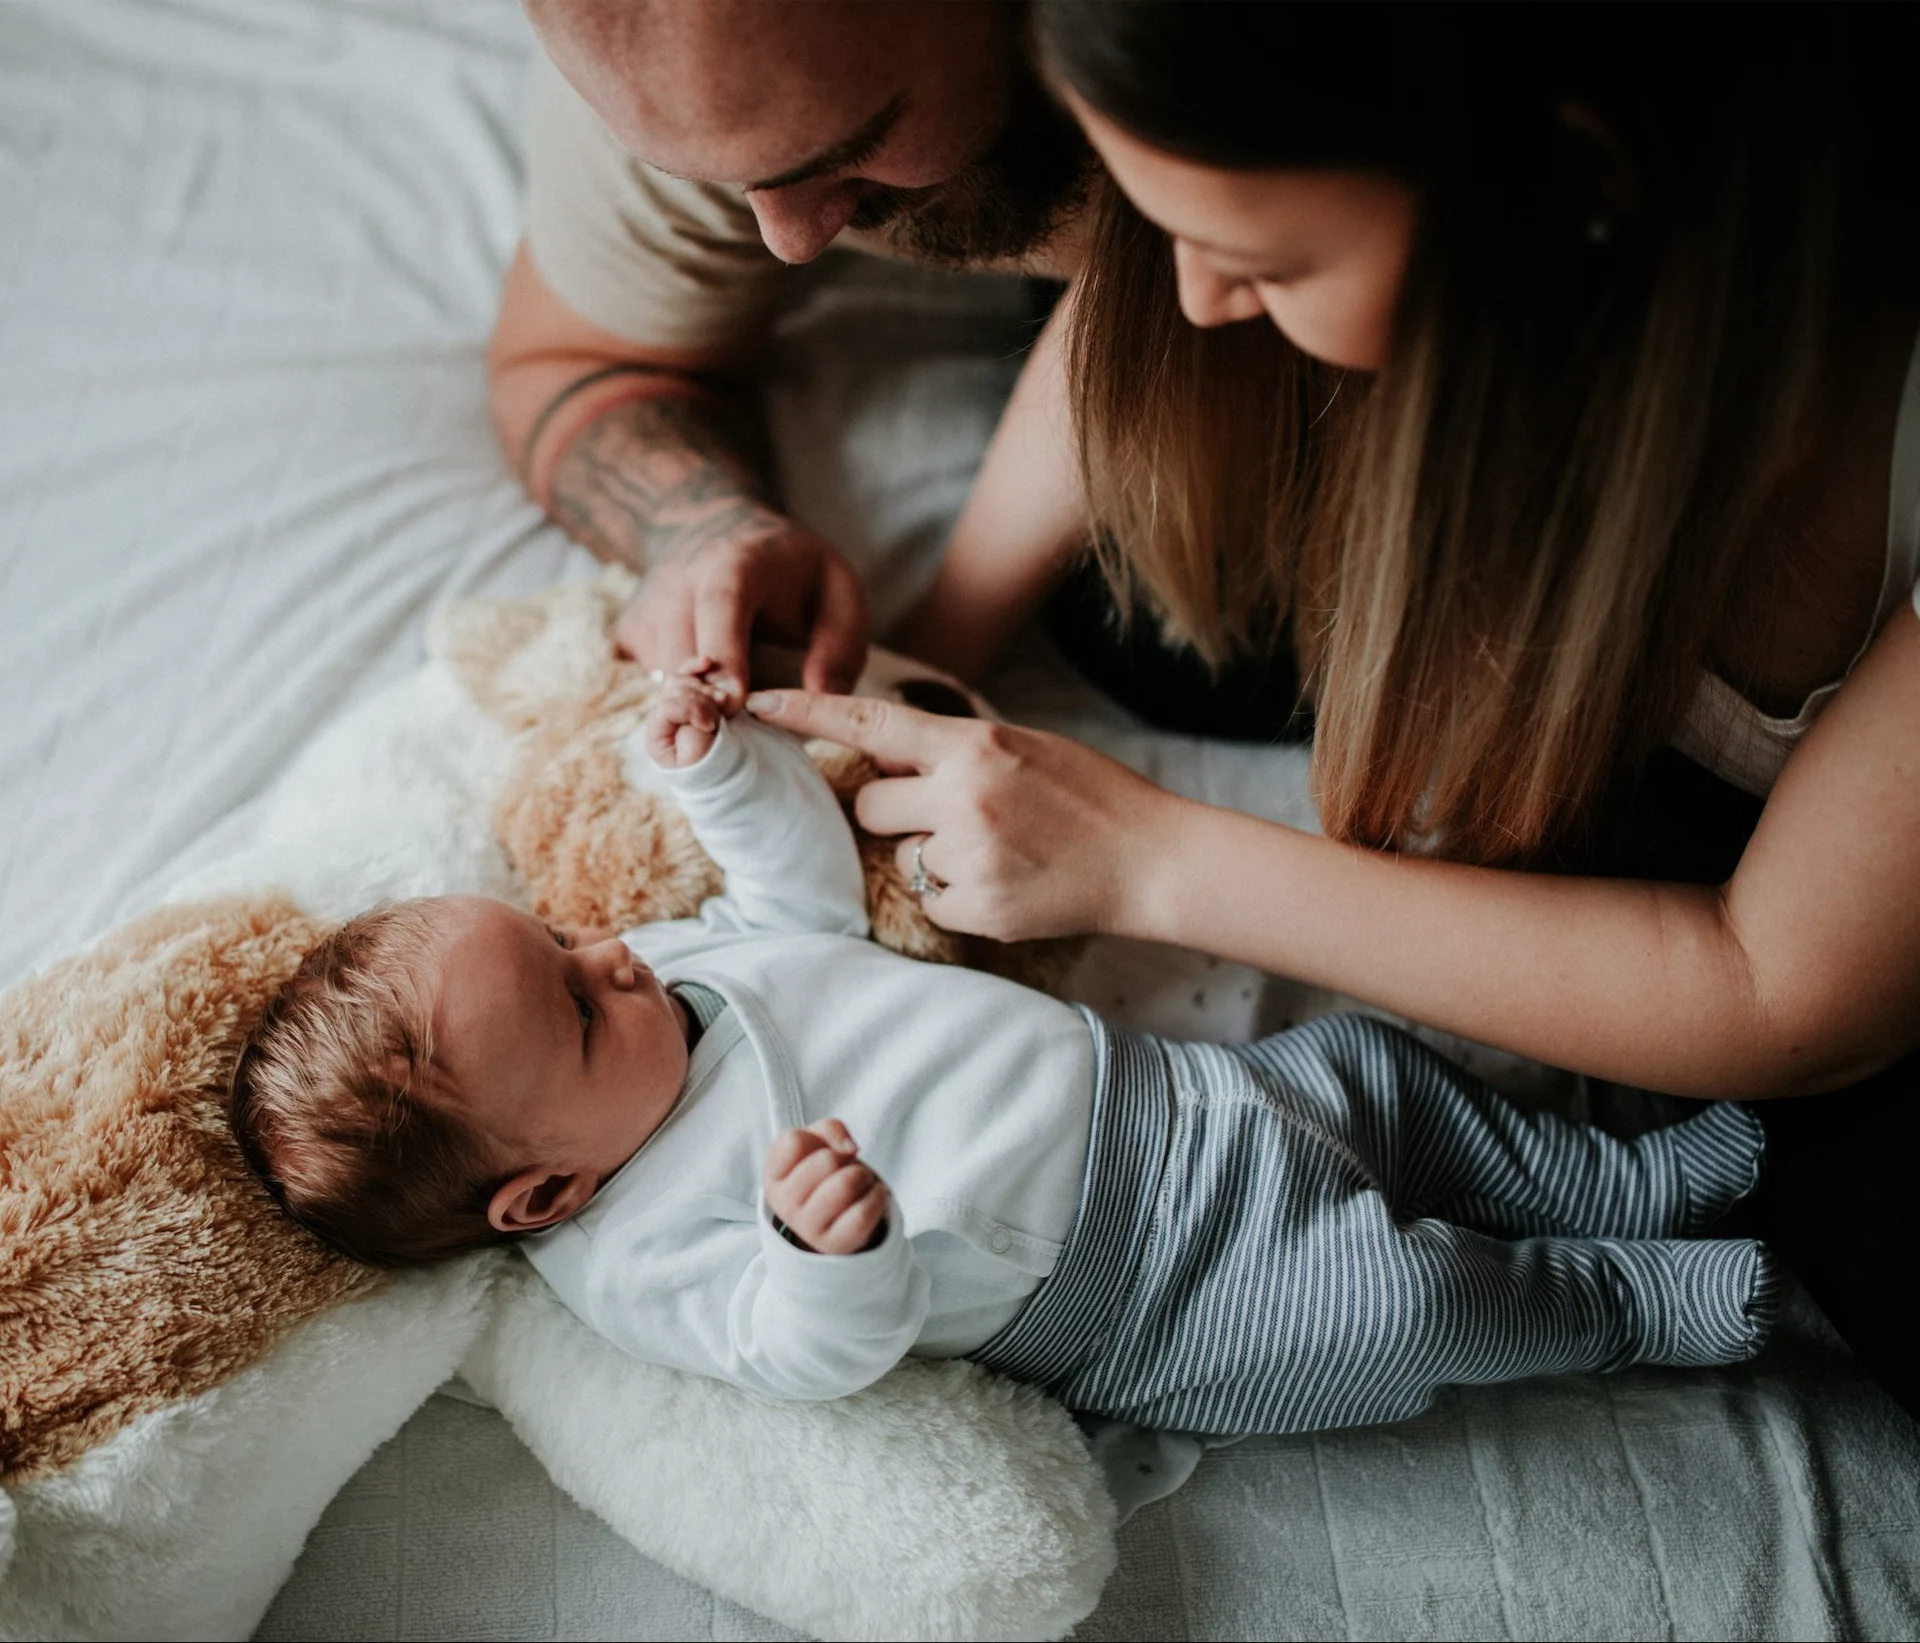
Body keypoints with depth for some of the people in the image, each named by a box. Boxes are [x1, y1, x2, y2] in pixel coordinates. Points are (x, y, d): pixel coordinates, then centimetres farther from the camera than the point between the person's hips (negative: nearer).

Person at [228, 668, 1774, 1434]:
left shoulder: (655, 964, -2)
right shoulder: (641, 1256, -23)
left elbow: (813, 893, 10)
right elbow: (823, 1351, -30)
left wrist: (724, 765, -4)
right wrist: (828, 1253, -52)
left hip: (1149, 1089, 7)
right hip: (1126, 1296, -7)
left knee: (1367, 1062, 9)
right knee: (1410, 1299, -13)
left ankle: (1632, 1183, 31)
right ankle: (1637, 1303, 16)